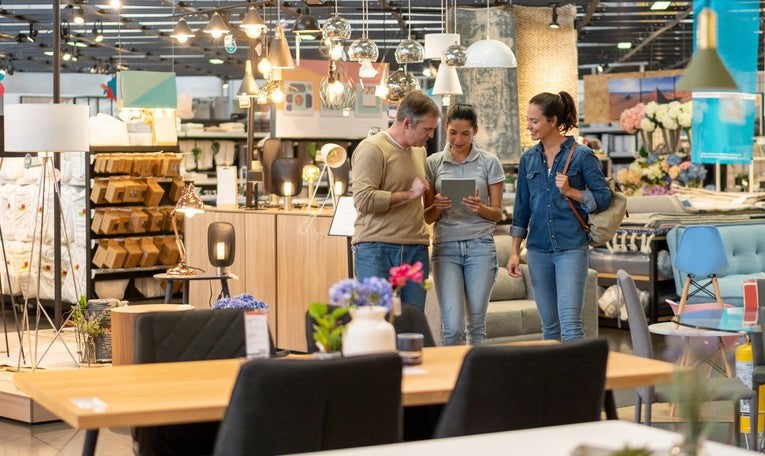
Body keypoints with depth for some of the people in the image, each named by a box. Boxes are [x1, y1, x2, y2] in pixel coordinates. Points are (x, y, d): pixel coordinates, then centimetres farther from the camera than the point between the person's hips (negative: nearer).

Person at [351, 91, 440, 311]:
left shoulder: (419, 151, 19)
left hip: (415, 250, 7)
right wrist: (408, 195, -12)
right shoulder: (372, 149, -7)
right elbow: (364, 199, -18)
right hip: (377, 251, -7)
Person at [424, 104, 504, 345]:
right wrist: (437, 207, -13)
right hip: (446, 246, 0)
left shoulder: (489, 162, 5)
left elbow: (497, 213, 7)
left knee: (477, 323, 4)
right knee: (452, 327, -9)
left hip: (480, 246, 0)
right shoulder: (433, 163, 6)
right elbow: (427, 217, 9)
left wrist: (480, 208, -14)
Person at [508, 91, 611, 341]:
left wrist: (570, 191, -17)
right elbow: (522, 208, 12)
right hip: (539, 250, 5)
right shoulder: (528, 159, 9)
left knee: (570, 323, -12)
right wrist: (515, 252, 8)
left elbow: (604, 198, -3)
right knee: (549, 326, 11)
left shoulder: (581, 155, -5)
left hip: (572, 248, -5)